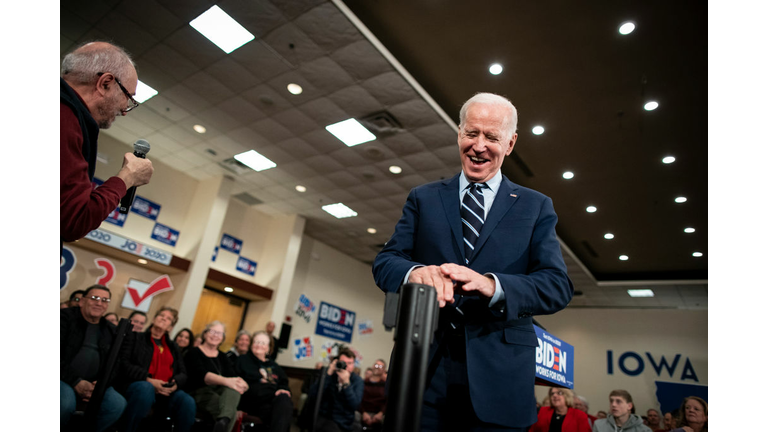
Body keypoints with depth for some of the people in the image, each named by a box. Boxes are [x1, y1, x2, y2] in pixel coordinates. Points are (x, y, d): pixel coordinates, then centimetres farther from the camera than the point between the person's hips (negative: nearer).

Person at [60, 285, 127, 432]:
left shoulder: (111, 331, 12)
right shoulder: (65, 317, -2)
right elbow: (57, 355, -11)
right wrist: (76, 382, -19)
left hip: (93, 384, 4)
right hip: (65, 380, -4)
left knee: (118, 404, -20)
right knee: (66, 403, -35)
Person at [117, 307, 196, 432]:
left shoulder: (173, 347, 26)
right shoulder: (134, 337, 15)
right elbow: (123, 363, 0)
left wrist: (175, 384, -8)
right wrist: (148, 380, -15)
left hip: (166, 392, 3)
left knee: (187, 402, -31)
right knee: (145, 389, -40)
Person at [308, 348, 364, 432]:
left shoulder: (357, 380, 0)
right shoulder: (330, 374, 2)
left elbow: (354, 405, -14)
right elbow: (312, 395, -10)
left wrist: (346, 382, -22)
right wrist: (328, 375, -17)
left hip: (341, 422, -1)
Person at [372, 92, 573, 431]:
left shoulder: (536, 207, 7)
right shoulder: (423, 198, 10)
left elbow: (558, 285, -3)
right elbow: (385, 261, 2)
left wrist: (491, 285, -23)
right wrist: (414, 272, -22)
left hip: (498, 377, 0)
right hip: (423, 368, 1)